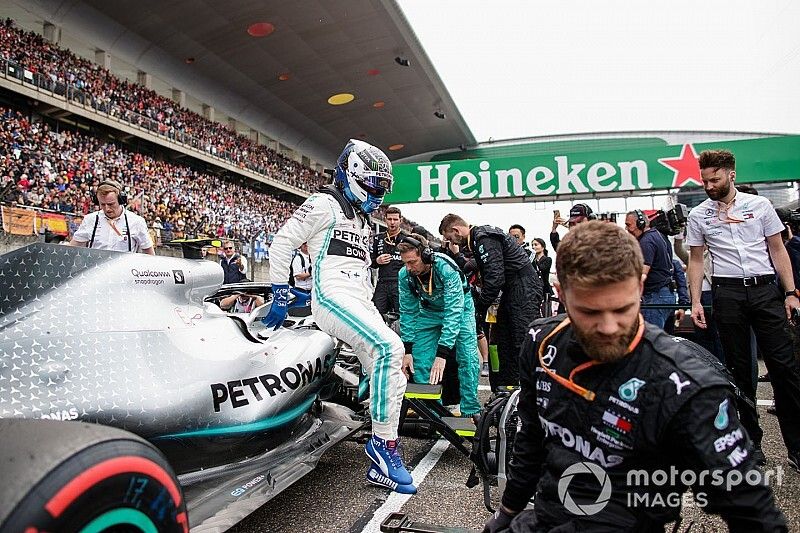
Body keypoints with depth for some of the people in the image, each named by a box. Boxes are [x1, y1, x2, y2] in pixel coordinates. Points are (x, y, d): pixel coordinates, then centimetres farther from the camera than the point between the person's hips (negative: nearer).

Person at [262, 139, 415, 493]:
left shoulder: (365, 220, 27)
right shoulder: (324, 204, 0)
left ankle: (381, 467, 9)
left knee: (393, 380, 1)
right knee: (390, 348, -29)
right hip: (332, 297, -9)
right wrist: (279, 296, -7)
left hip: (362, 304, 9)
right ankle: (383, 442, -15)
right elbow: (282, 242, -5)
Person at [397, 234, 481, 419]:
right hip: (429, 310, 4)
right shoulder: (405, 275, -23)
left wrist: (442, 353, -43)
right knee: (420, 362, -7)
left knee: (468, 358, -16)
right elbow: (408, 312, -13)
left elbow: (453, 311, -39)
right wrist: (407, 350, -19)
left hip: (458, 308, -3)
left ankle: (470, 412, -3)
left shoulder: (446, 268, -37)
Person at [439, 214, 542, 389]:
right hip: (511, 291, 11)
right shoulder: (477, 239, 14)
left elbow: (495, 277, -24)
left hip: (524, 288, -11)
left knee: (524, 345, -10)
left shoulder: (485, 239, -18)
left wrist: (480, 309, -17)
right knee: (499, 342, 11)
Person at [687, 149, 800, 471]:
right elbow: (696, 260, 9)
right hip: (727, 293, 0)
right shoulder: (698, 215, 6)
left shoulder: (759, 205, 6)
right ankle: (752, 441, 17)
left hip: (766, 289, 0)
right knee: (739, 368, 6)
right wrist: (695, 302, 1)